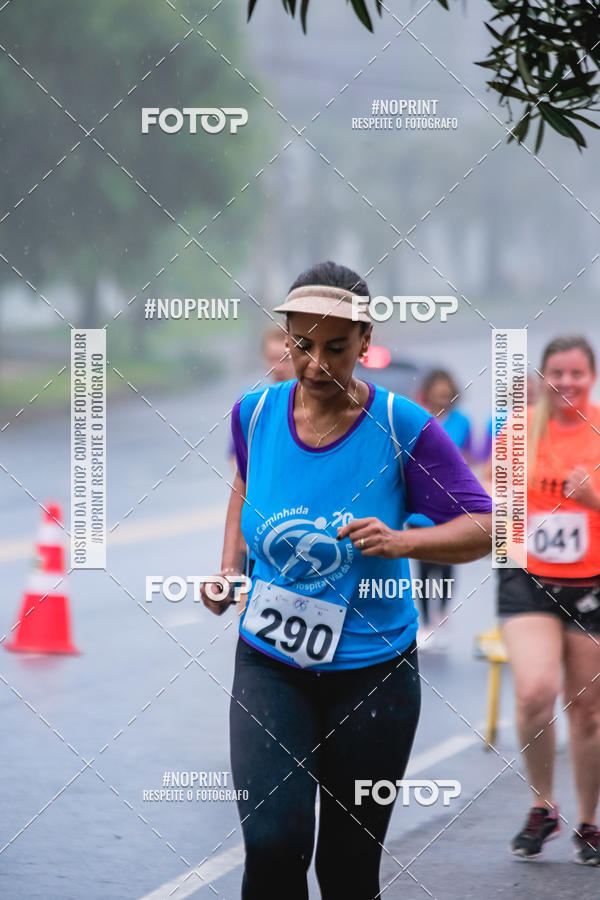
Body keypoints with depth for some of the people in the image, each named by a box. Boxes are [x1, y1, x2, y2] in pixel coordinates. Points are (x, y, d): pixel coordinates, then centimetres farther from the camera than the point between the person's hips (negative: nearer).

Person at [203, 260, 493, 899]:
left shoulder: (402, 427, -12)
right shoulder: (256, 413, -2)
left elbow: (482, 528, -8)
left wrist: (400, 541, -25)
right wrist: (229, 568, 10)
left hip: (370, 667, -1)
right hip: (269, 663, 1)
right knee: (273, 841, -18)